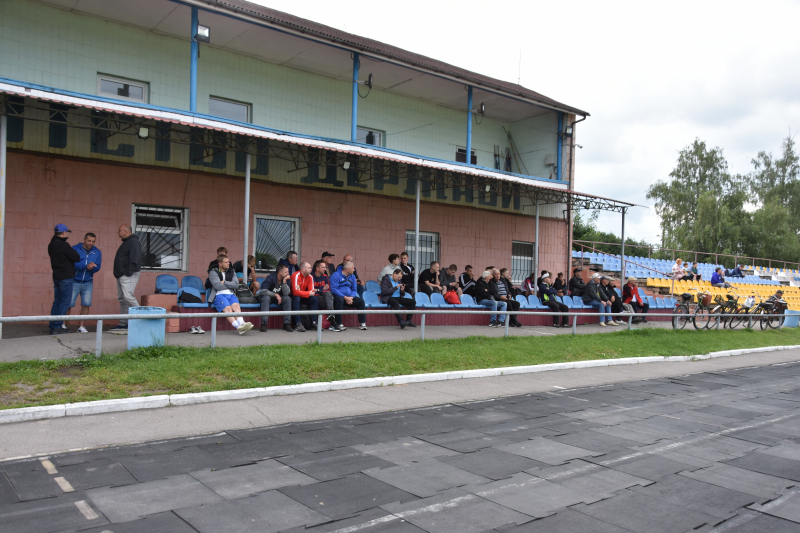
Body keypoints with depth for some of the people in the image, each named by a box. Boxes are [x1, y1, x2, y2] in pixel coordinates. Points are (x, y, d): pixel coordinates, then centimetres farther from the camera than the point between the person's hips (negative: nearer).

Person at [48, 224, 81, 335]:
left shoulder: (52, 244, 12)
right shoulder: (63, 245, -16)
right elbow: (77, 258, -15)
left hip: (57, 276, 9)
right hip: (66, 277, -9)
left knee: (57, 302, 13)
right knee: (64, 302, -4)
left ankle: (53, 326, 15)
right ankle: (57, 327, -6)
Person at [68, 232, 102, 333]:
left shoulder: (97, 252, 5)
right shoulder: (75, 249, -7)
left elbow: (97, 267, -1)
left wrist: (92, 268, -23)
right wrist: (86, 266, -25)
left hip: (88, 283, 3)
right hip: (74, 282, -3)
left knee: (86, 304, 0)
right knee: (69, 303, -4)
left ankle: (81, 326, 10)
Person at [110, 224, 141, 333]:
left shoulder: (133, 242, -10)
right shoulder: (126, 242, 22)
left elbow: (134, 259, -20)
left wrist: (128, 273, -24)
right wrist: (118, 274, 18)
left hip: (128, 276, -11)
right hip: (121, 276, 11)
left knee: (128, 296, -19)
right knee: (122, 299, 10)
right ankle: (123, 323, 14)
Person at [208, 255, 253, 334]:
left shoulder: (231, 272, 24)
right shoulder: (213, 272, 10)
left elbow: (236, 284, 8)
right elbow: (217, 286, -5)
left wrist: (224, 282, -1)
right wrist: (230, 285, 7)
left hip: (231, 294, 4)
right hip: (219, 295, -4)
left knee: (236, 306, -30)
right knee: (227, 308, -33)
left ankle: (241, 324, -53)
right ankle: (238, 327, -51)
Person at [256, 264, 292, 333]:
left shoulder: (286, 279, -7)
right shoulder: (271, 278, -22)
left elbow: (286, 293, -18)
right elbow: (263, 291, -29)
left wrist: (284, 282, -28)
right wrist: (276, 295, -27)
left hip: (276, 297, 4)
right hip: (264, 296, -4)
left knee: (287, 298, -22)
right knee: (266, 298, -38)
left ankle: (287, 324, -21)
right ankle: (264, 324, -40)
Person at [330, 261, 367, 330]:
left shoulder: (352, 276, 14)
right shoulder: (336, 275, -8)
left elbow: (354, 289, 13)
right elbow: (333, 289, -17)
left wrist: (351, 297, -10)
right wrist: (345, 297, -22)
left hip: (349, 297, 6)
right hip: (338, 296, -6)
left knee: (361, 300, -12)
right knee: (339, 300, -38)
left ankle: (362, 323, -8)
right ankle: (339, 324, -36)